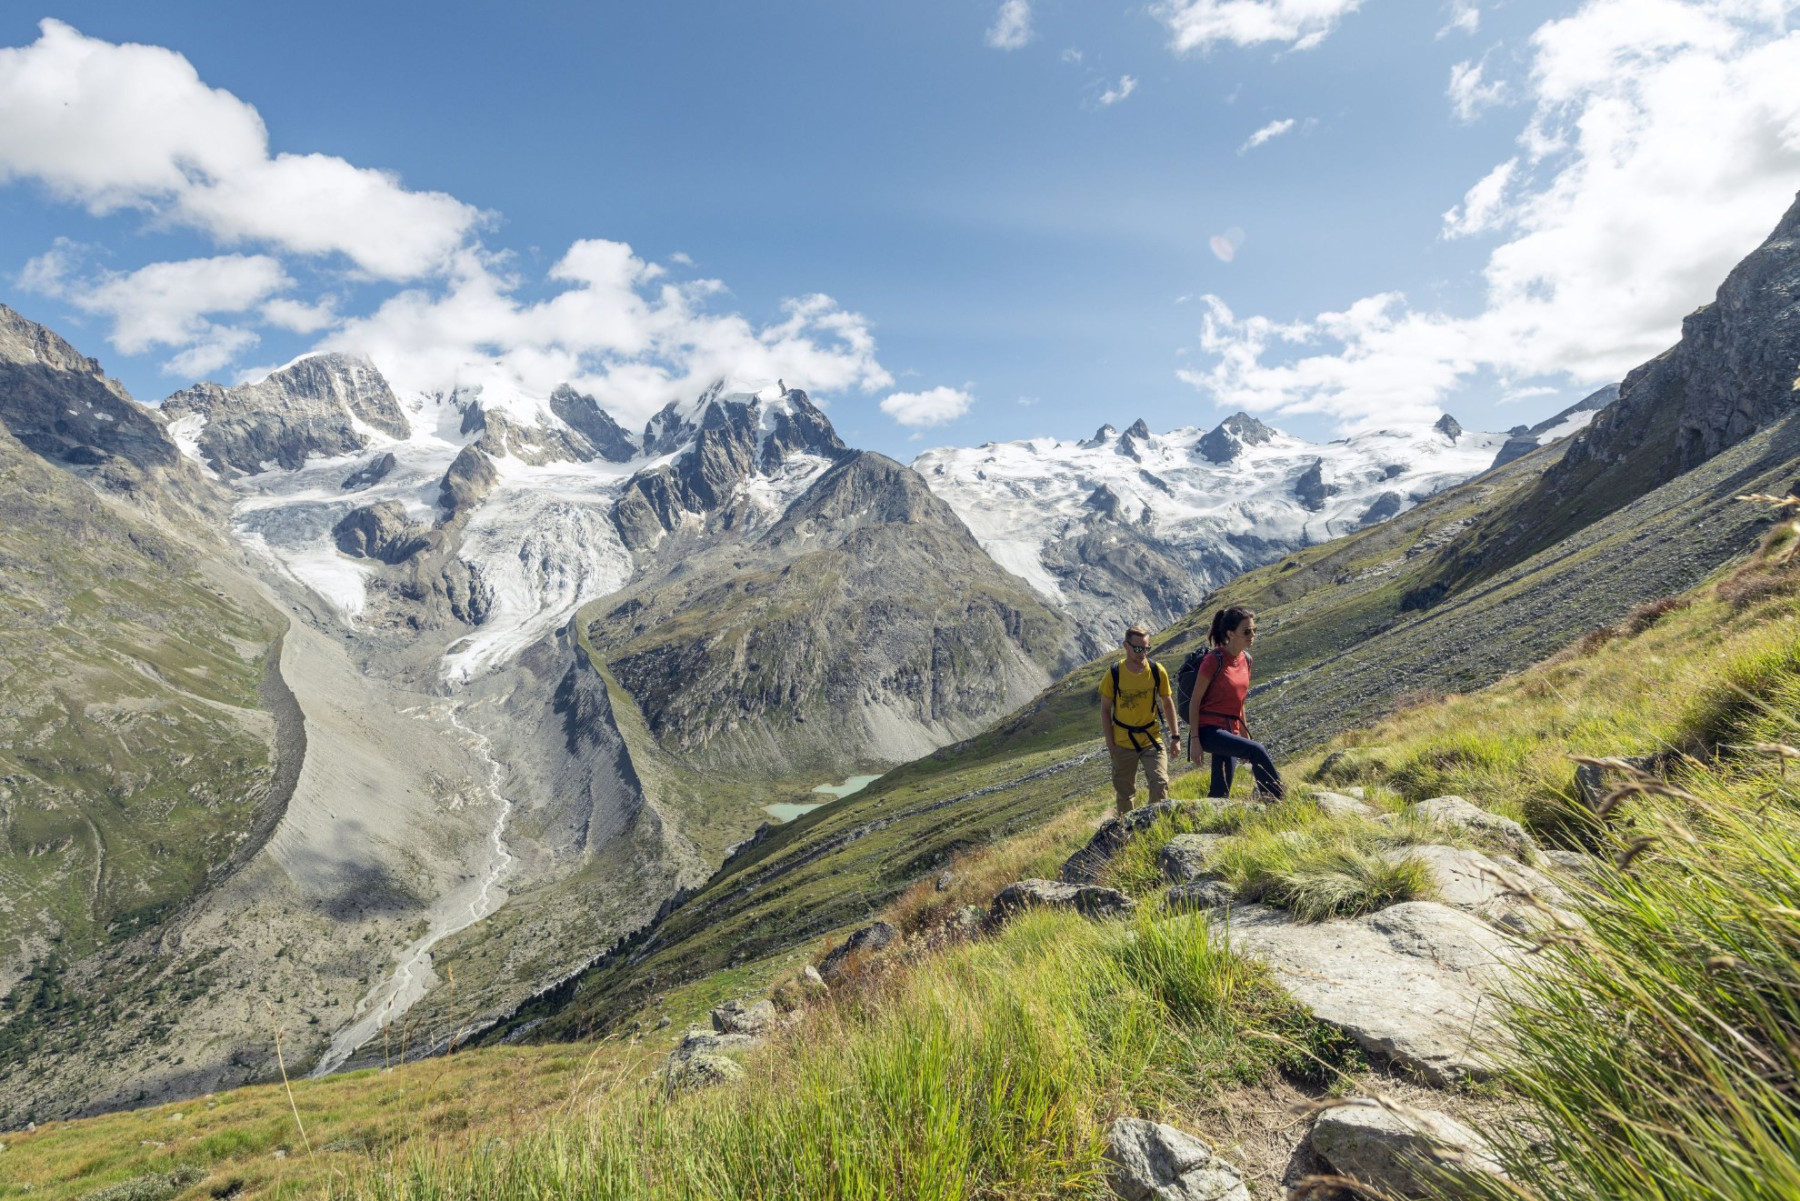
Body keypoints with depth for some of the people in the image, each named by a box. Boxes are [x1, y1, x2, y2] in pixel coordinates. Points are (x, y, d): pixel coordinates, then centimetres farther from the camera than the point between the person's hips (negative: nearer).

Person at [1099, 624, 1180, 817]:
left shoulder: (1157, 671, -9)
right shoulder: (1114, 674, -12)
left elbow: (1167, 703, 4)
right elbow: (1105, 710, -4)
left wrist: (1175, 736, 2)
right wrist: (1110, 744, -6)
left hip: (1152, 739, 1)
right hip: (1123, 742, 0)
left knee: (1160, 783, -11)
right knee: (1124, 791, 11)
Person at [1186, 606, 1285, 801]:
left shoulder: (1246, 660, 8)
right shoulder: (1214, 660, -13)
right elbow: (1195, 701, -12)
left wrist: (1244, 734, 19)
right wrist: (1194, 739, -16)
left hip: (1230, 732, 7)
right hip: (1209, 731, -7)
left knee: (1220, 794, 6)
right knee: (1257, 751, -27)